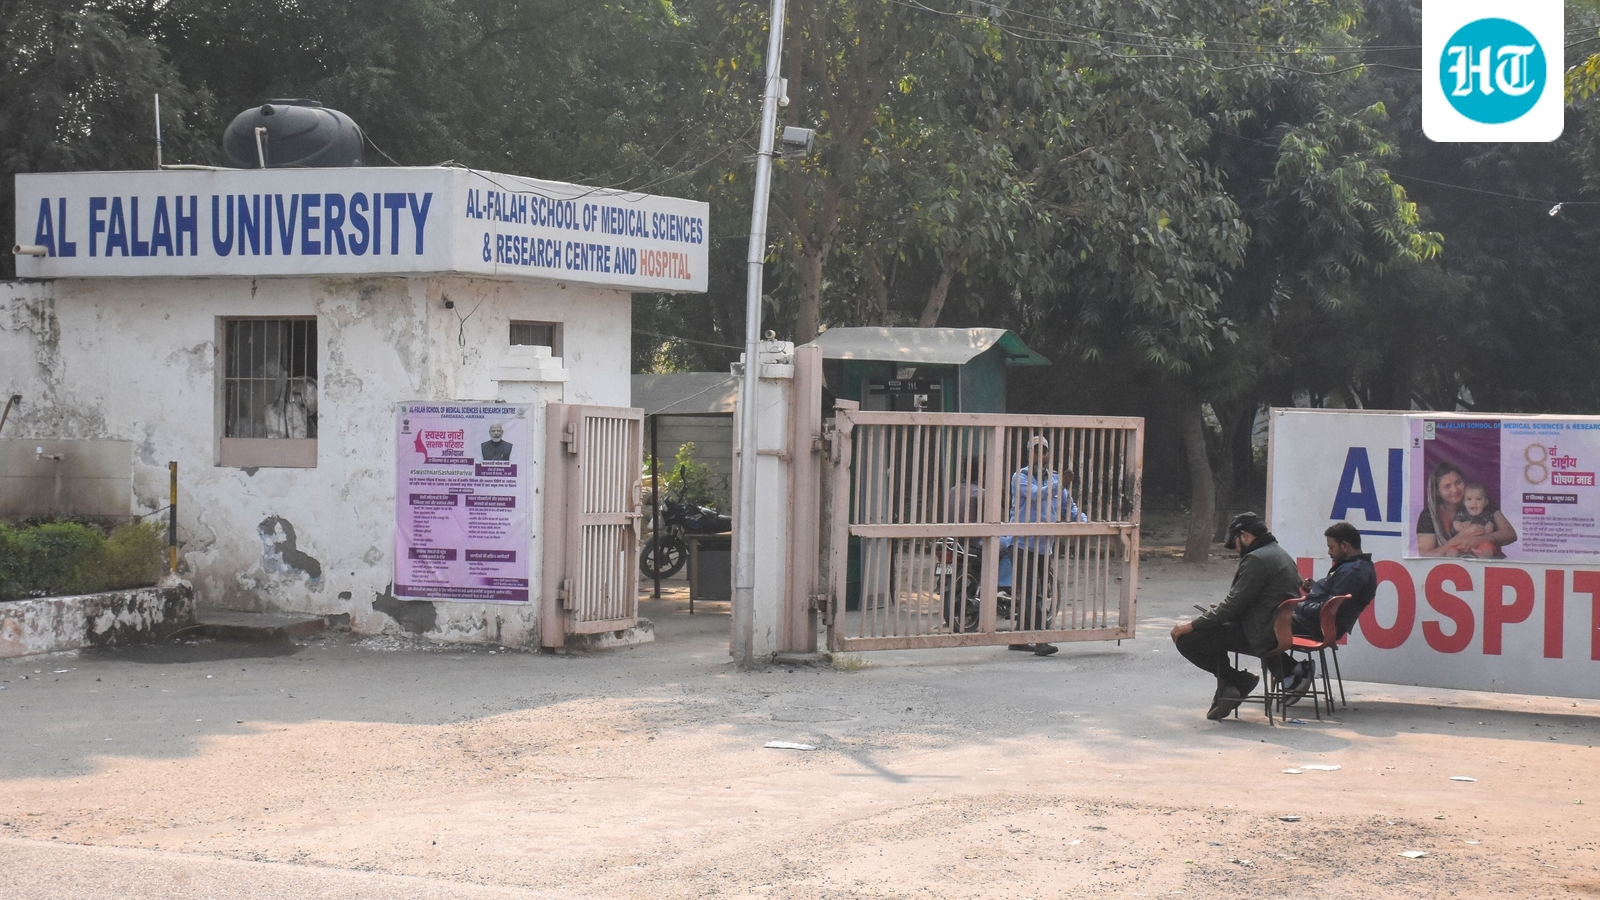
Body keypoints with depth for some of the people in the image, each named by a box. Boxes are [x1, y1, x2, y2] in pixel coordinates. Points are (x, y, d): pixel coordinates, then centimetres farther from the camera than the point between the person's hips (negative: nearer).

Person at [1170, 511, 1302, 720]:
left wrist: (1193, 625, -11)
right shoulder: (1280, 555, 17)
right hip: (1280, 629, 11)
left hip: (1262, 635, -11)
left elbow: (1234, 604, -18)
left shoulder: (1257, 559, -16)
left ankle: (1237, 681, 1)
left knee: (1186, 639, -12)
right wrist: (1222, 609, 22)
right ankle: (1228, 687, 15)